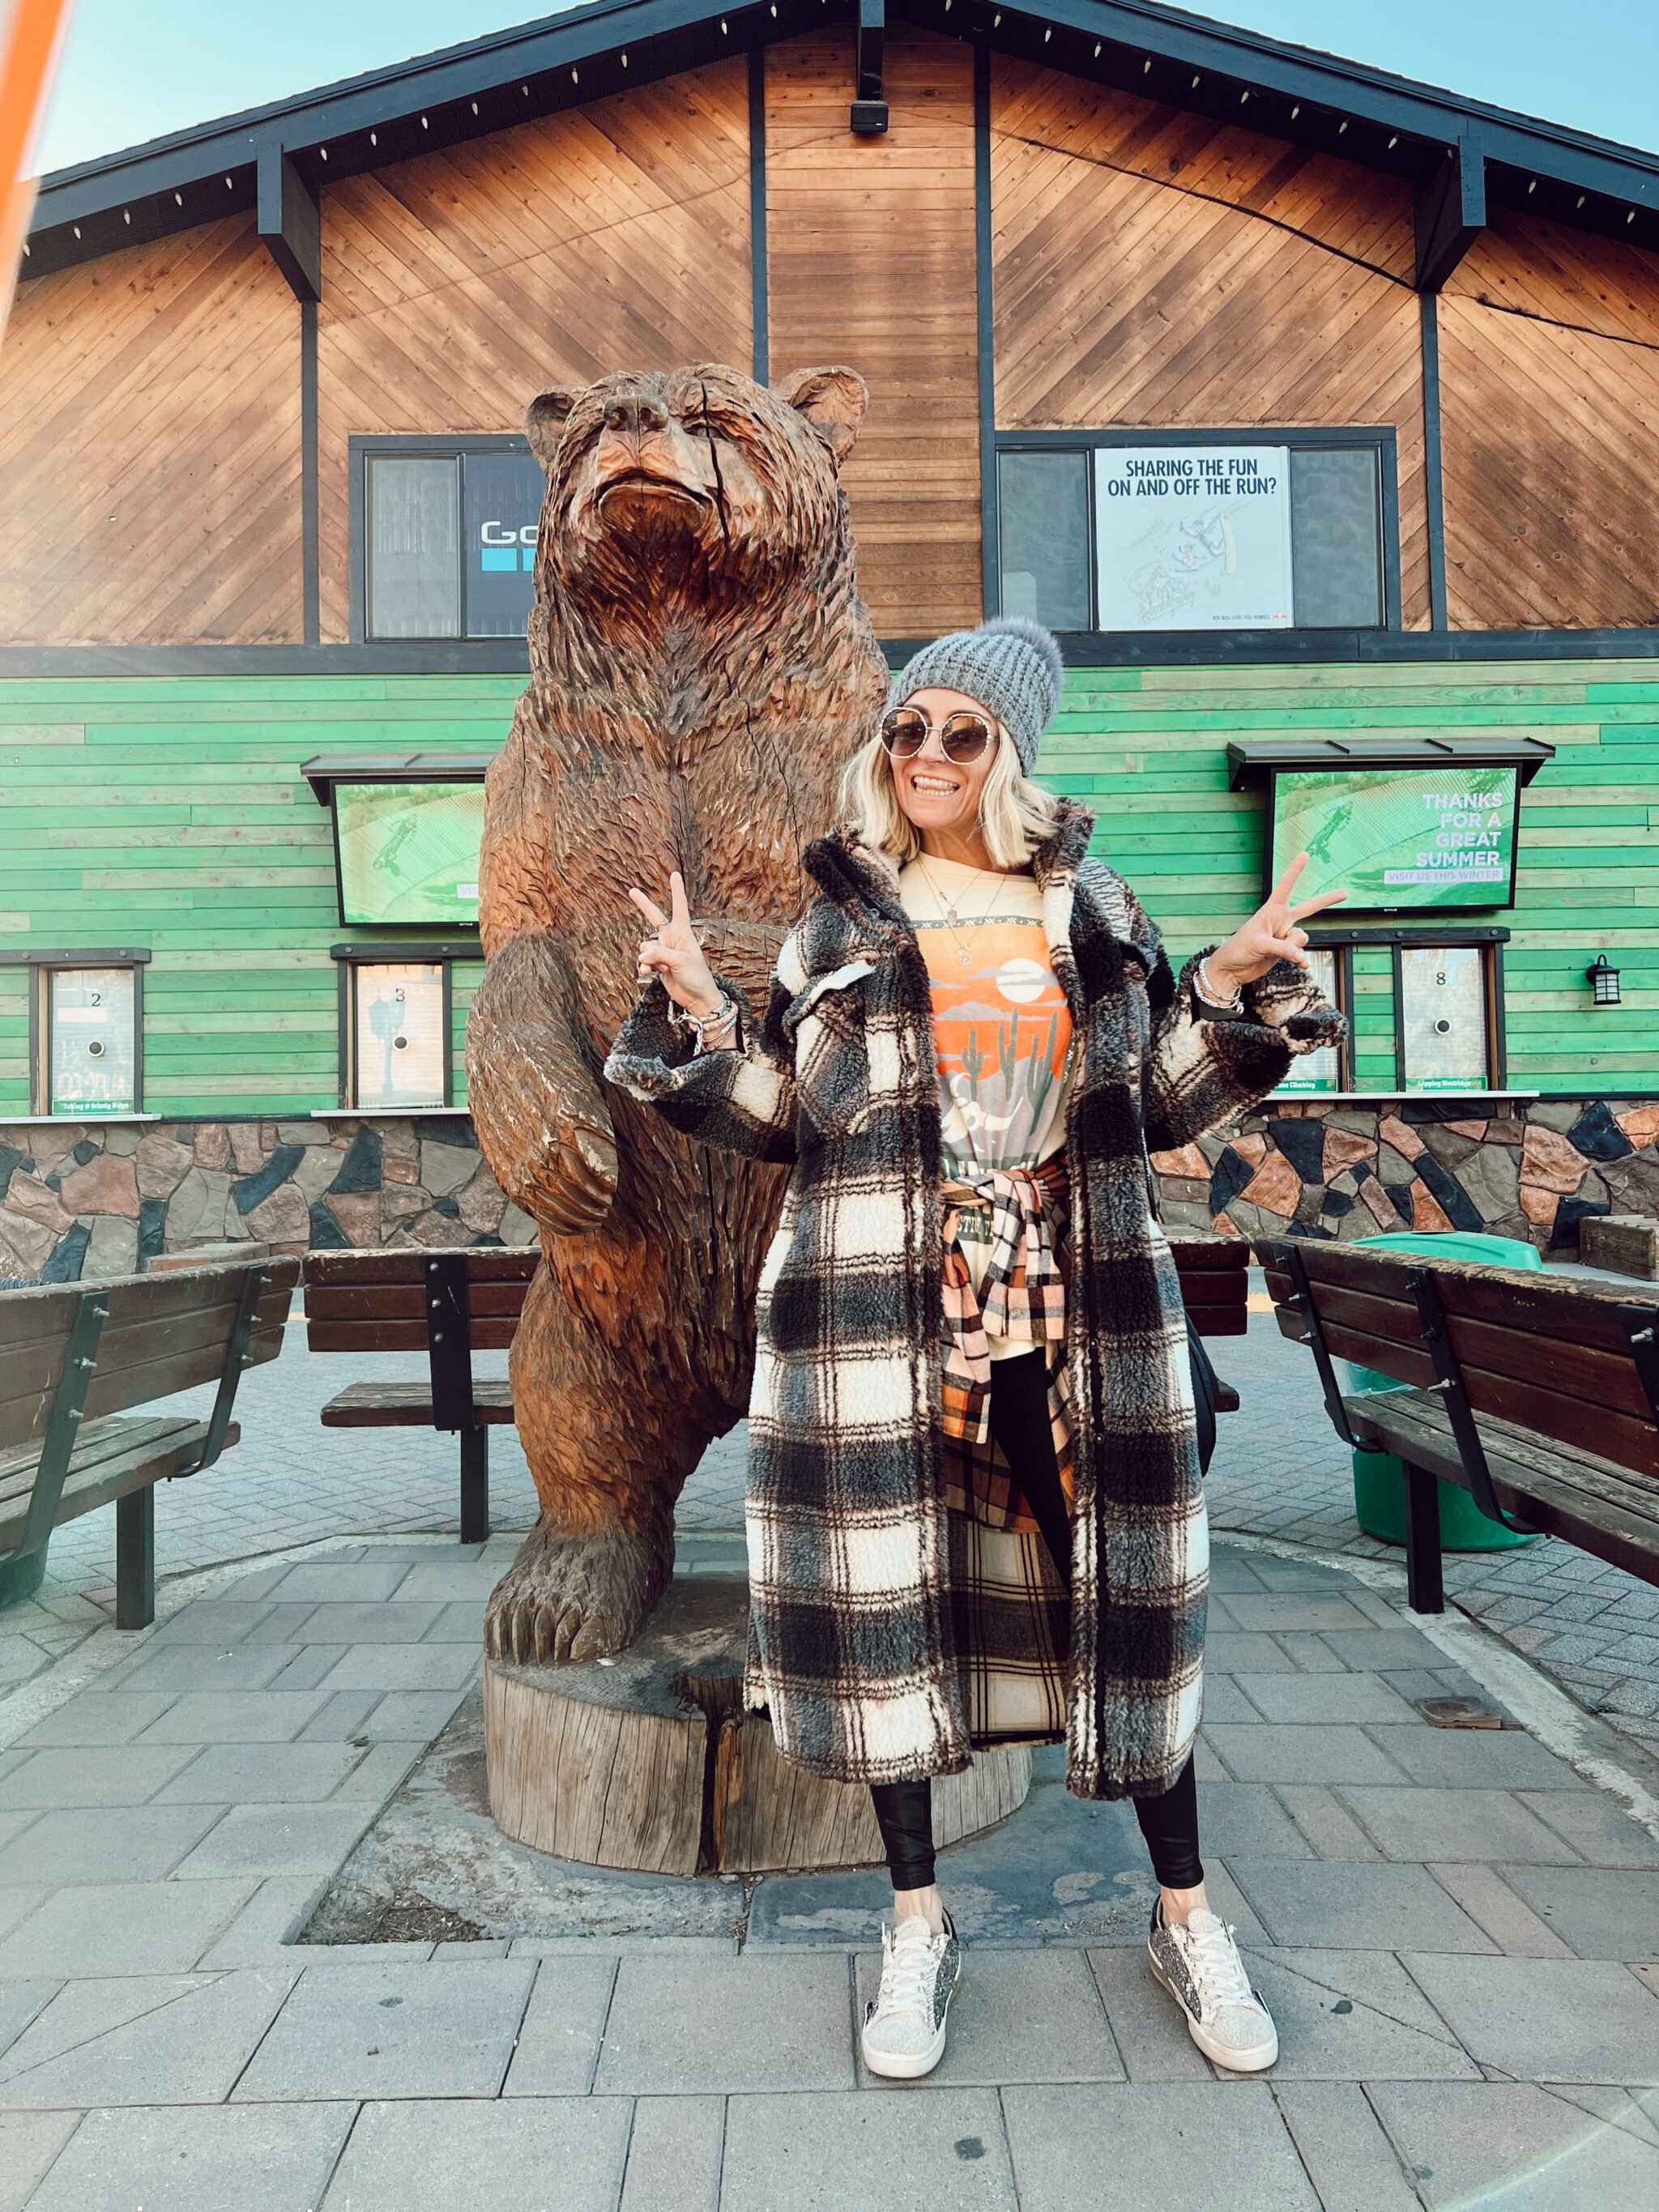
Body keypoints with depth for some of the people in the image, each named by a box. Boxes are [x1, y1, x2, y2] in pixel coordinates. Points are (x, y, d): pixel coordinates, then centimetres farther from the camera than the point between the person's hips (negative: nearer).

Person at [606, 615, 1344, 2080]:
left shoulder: (1091, 905, 10)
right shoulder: (837, 923, 7)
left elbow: (1161, 1101, 11)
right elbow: (782, 1119, 5)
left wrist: (1233, 984, -2)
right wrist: (701, 1012, -8)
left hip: (1078, 1310, 1)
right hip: (885, 1311, 0)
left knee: (1116, 1589, 8)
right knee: (885, 1597, 6)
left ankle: (1187, 1916, 32)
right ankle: (917, 1924, 30)